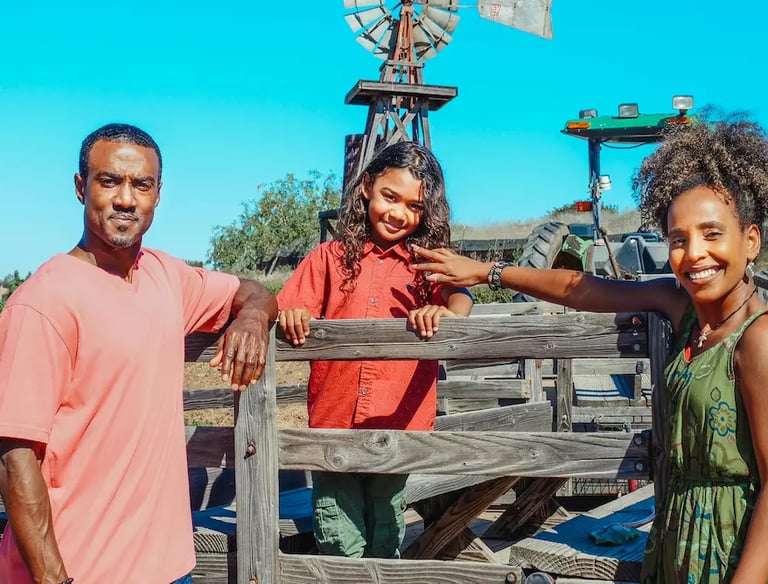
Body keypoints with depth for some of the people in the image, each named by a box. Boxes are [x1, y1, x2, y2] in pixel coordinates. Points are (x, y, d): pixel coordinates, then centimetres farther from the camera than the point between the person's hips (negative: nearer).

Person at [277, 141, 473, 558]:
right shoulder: (330, 258, 5)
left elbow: (460, 298, -11)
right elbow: (286, 315, 0)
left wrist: (445, 312, -34)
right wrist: (291, 316, -23)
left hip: (398, 428, 1)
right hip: (334, 425, 0)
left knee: (385, 547, 14)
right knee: (342, 551, 2)